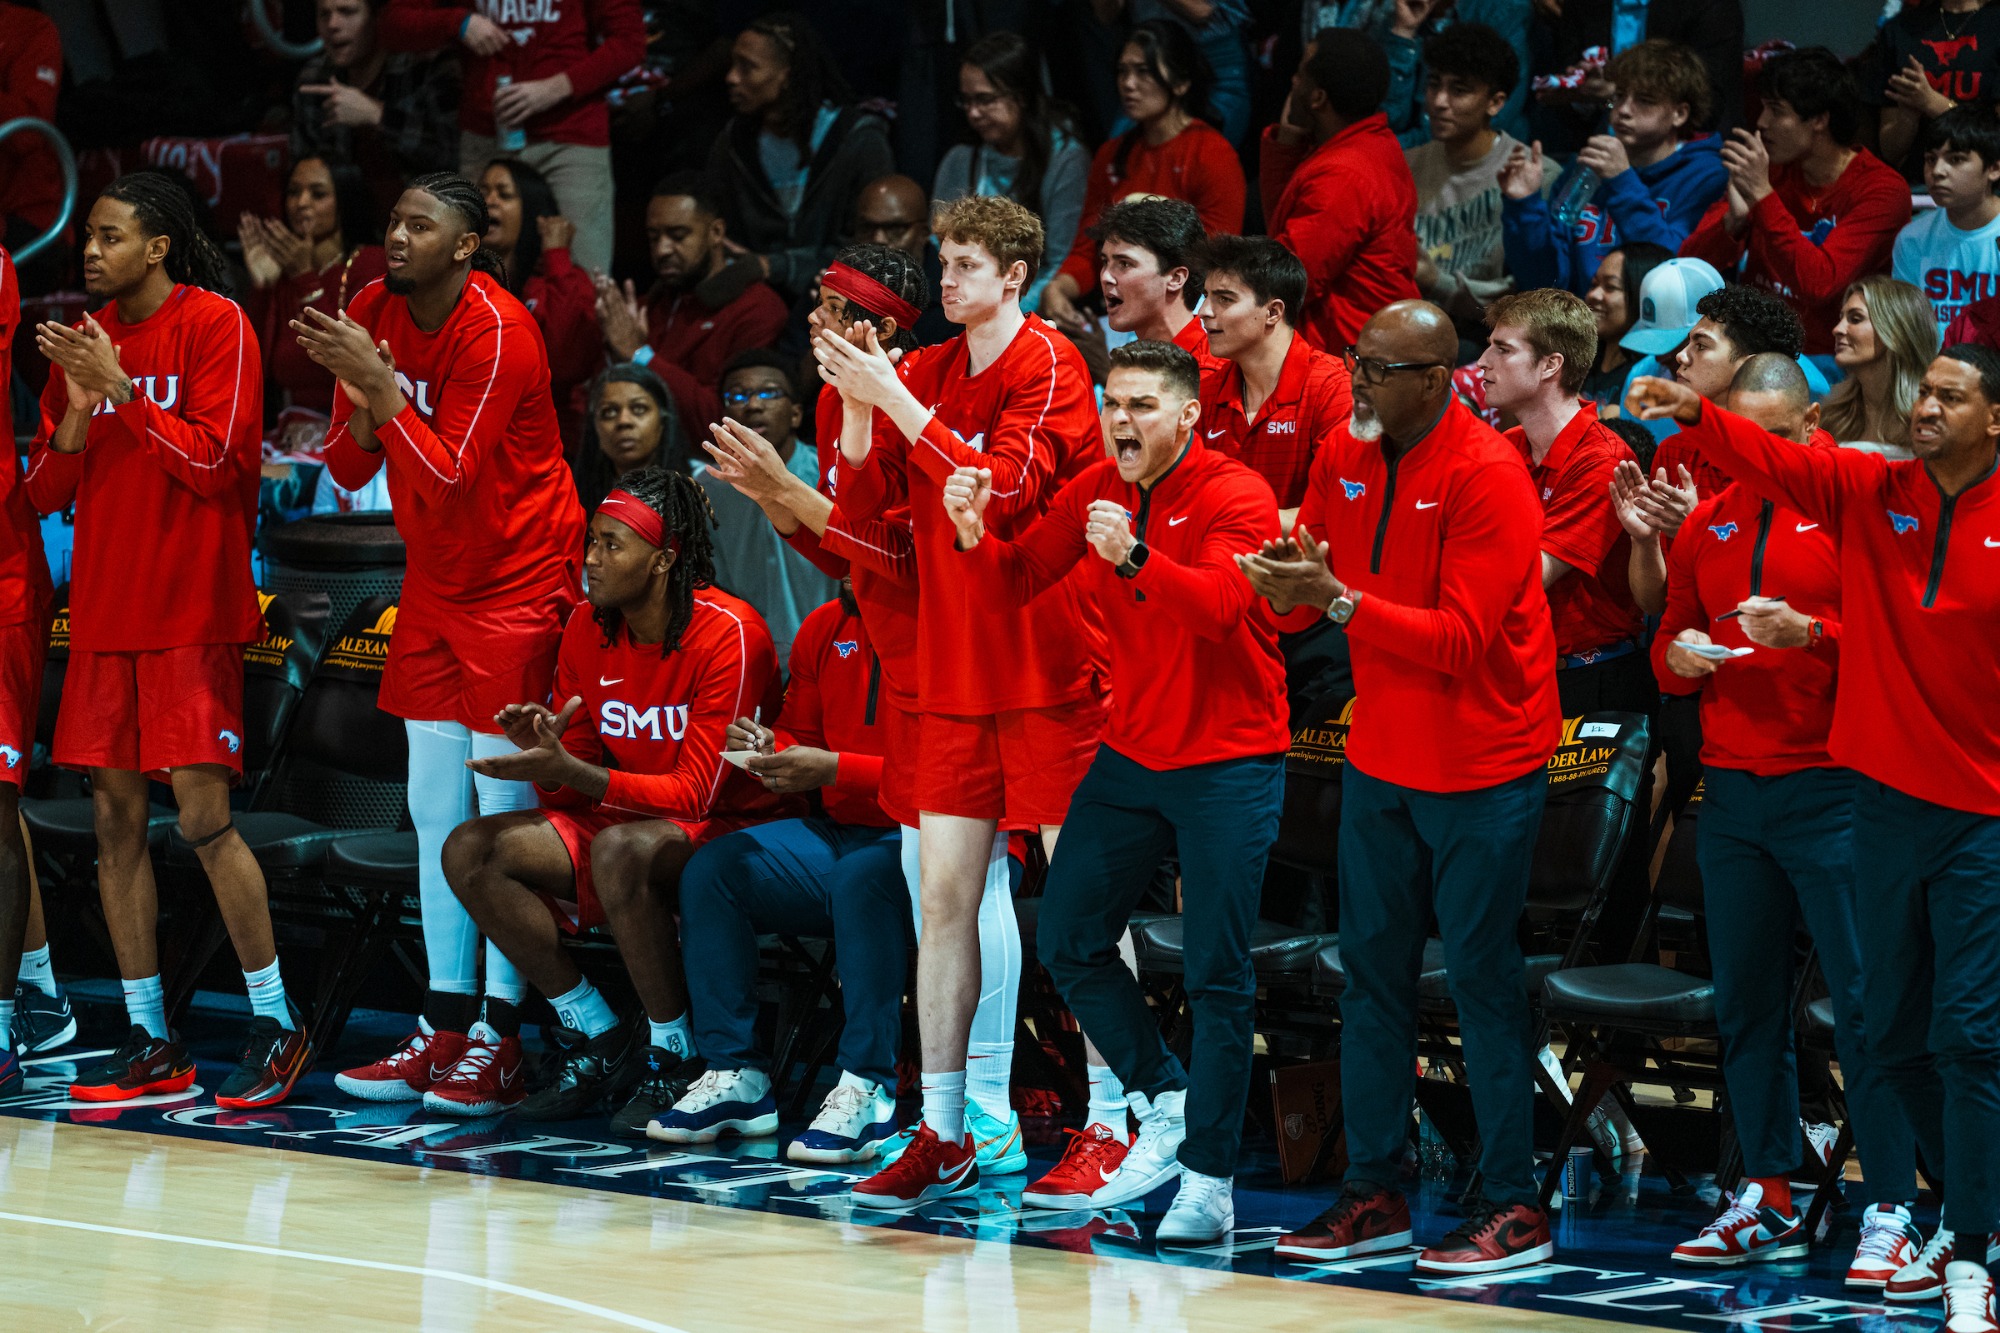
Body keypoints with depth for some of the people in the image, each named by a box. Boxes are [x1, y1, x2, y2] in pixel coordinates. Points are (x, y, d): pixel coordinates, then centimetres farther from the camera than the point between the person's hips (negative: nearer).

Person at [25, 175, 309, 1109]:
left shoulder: (215, 326, -6)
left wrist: (122, 390, -16)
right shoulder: (86, 340, 13)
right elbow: (46, 489, 12)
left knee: (203, 816, -10)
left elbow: (218, 462, -14)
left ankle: (276, 1024, 1)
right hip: (103, 612, 6)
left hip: (191, 613, -6)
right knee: (115, 818, 4)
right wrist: (77, 411, -6)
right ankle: (150, 1043, 10)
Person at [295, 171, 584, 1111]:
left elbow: (448, 479, -23)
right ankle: (445, 1027, 12)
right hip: (434, 586, 7)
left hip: (516, 584, -7)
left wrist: (381, 388, -25)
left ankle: (503, 1036, -3)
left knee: (504, 812, -7)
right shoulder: (373, 314, 2)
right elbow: (347, 471, 4)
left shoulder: (497, 334, -20)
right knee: (434, 812, 7)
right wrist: (365, 407, -16)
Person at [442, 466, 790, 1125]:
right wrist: (545, 753, -19)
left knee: (619, 851, -38)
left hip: (730, 831, -7)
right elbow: (570, 789, 5)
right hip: (622, 821, 7)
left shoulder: (729, 633, -19)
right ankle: (599, 1042, -4)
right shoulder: (588, 627, 1)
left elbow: (695, 792, -23)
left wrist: (572, 772, -32)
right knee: (471, 851, -11)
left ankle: (676, 1062, -21)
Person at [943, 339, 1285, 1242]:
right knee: (1068, 942, 5)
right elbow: (1020, 578, 8)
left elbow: (1219, 604, -30)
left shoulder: (1236, 497, -14)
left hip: (1228, 761, -6)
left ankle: (1209, 1179, -1)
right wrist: (975, 533, -13)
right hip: (1132, 754, 7)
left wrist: (1135, 557, -47)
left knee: (1217, 975, -6)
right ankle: (1165, 1106, 21)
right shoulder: (1095, 492, 5)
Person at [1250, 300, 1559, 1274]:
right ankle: (1373, 1194, 14)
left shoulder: (1486, 476, -18)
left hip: (1481, 771, -7)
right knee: (1372, 967, 7)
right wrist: (1289, 590, -17)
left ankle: (1513, 1209, 2)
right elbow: (1309, 600, 7)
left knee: (1480, 977, -4)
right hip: (1380, 757, 7)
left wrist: (1343, 601, -29)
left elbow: (1462, 639, -23)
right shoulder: (1345, 458, 4)